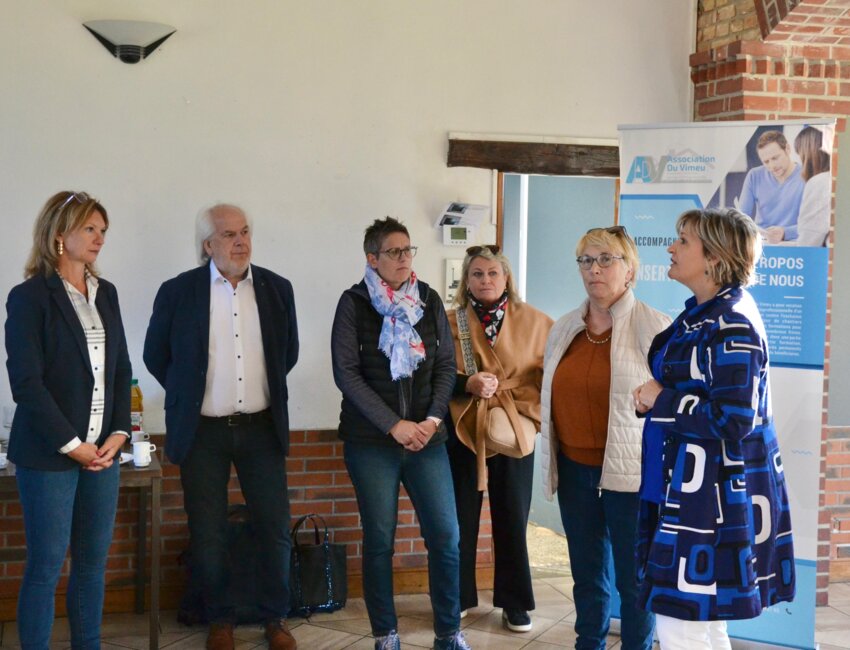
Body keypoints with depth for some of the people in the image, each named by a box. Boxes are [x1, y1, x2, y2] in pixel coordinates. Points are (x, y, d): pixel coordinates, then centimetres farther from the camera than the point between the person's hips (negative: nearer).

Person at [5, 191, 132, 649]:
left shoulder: (106, 293, 11)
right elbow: (26, 382, -12)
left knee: (93, 562, 10)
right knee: (45, 566, 1)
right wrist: (72, 445, -13)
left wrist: (118, 433, -1)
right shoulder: (29, 297, -7)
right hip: (49, 454, -5)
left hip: (102, 451, 6)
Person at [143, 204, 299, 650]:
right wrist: (190, 396, 8)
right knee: (208, 534, 6)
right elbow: (156, 356, 6)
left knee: (275, 529, 5)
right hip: (203, 431, -2)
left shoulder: (276, 288, 2)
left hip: (261, 428, 2)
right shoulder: (178, 291, -5)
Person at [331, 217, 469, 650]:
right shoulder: (354, 303, -2)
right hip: (371, 441, -3)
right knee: (380, 540, 2)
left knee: (445, 536, -1)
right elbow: (346, 373, -8)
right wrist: (394, 425, -13)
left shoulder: (429, 301, 8)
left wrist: (432, 420, -7)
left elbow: (446, 366, 8)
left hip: (426, 437, 3)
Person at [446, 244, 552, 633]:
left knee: (511, 519, 7)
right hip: (463, 431, 0)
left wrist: (520, 410, -9)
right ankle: (458, 597, 20)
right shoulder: (450, 322, 1)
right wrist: (467, 384, -16)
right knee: (460, 518, 5)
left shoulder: (535, 322, 2)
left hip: (514, 433, 0)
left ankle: (514, 602, 19)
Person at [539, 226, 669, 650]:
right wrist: (552, 460, 16)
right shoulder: (564, 330, 11)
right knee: (587, 571, 16)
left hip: (630, 472, -5)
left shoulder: (653, 327, -9)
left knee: (632, 576, 4)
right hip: (574, 468, 6)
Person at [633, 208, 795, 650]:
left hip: (714, 493, -10)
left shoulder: (731, 327, -18)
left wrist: (660, 400, -13)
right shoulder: (701, 314, 12)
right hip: (691, 487, 10)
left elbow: (734, 420, -25)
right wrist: (654, 398, 3)